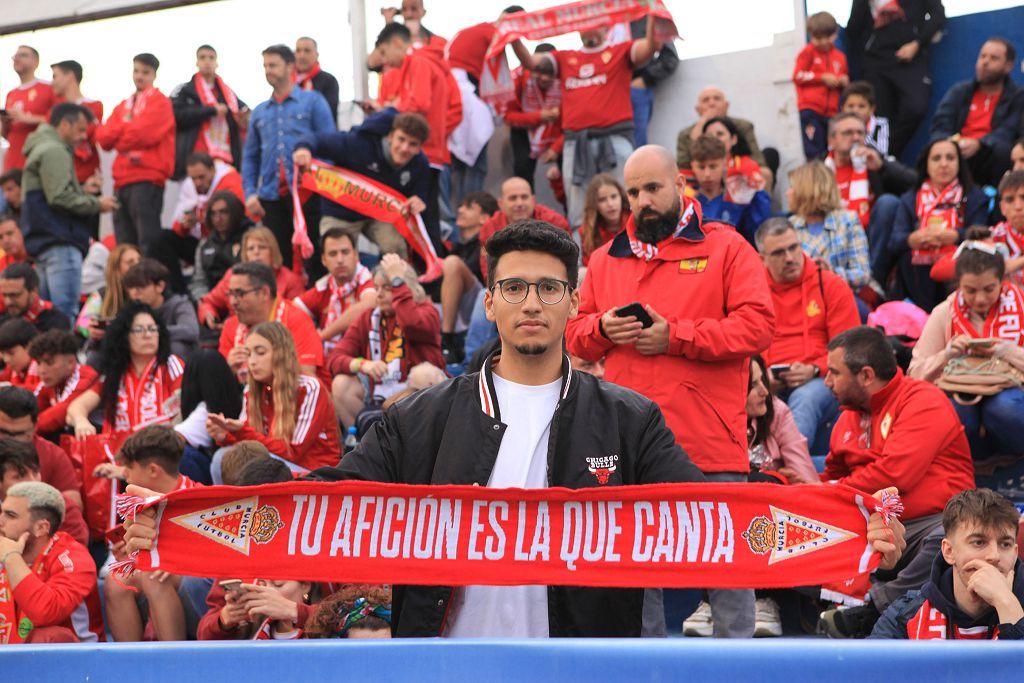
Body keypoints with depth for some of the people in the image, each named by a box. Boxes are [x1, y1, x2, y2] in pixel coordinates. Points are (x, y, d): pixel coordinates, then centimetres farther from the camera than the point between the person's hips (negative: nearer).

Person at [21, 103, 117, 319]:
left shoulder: (42, 149, 24)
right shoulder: (54, 151, -8)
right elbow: (60, 197, -18)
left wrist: (84, 192, 12)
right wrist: (96, 204, -7)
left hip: (41, 243, 10)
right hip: (60, 243, -10)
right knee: (66, 312, -15)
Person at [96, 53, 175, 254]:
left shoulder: (159, 102, 1)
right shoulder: (123, 107, 21)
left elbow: (144, 134, -12)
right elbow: (103, 137, 9)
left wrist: (119, 135, 4)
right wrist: (127, 125, -5)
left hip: (147, 179, -7)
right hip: (122, 181, 7)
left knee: (148, 244, -13)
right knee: (125, 244, 7)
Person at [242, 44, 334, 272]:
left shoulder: (313, 102, 5)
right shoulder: (259, 112, 17)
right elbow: (250, 156, 18)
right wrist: (250, 193, 4)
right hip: (271, 196, 4)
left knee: (310, 256, -3)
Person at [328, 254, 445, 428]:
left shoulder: (425, 310, -2)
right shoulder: (368, 318, 7)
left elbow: (413, 324, -29)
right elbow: (334, 359, -3)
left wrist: (397, 280, -21)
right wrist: (362, 364, -25)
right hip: (380, 398, 3)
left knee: (424, 373, -32)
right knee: (341, 384, -18)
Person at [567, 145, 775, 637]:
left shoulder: (726, 248, 4)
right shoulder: (607, 259, 16)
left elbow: (756, 325, -8)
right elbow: (575, 335, 17)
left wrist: (675, 337, -13)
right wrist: (603, 329, -6)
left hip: (709, 445, -4)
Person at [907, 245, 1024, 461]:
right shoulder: (944, 313, 3)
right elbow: (916, 374, 0)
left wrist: (1006, 351, -19)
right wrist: (947, 354, -17)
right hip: (963, 399, 0)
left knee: (1005, 406, -37)